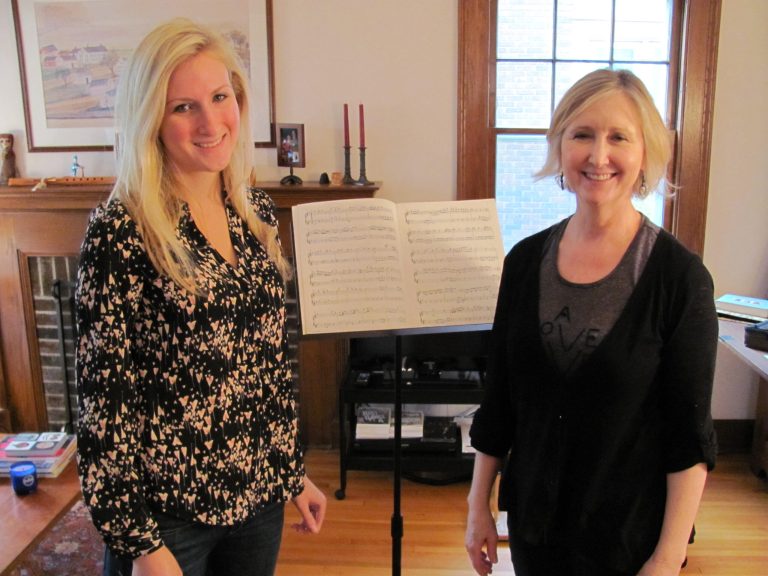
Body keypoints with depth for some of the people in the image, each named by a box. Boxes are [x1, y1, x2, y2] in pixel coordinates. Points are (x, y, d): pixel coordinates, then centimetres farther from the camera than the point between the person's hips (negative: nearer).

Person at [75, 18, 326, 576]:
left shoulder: (257, 211, 0)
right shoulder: (121, 231, -17)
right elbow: (103, 395, -15)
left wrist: (295, 470, 11)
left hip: (259, 493, 5)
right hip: (167, 509, -5)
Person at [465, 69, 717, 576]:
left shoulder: (680, 276, -14)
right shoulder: (526, 260, -4)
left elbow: (690, 434, -11)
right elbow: (499, 397, 2)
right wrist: (479, 504, 5)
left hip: (630, 534, -3)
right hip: (533, 516, 3)